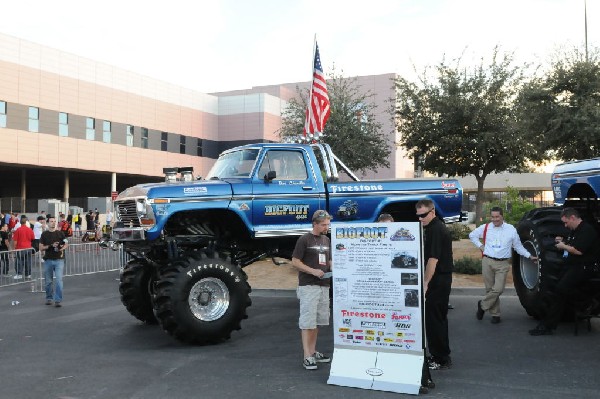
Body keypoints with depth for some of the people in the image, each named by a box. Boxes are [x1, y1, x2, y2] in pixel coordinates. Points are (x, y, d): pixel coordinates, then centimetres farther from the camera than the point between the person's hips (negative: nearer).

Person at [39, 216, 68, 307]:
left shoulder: (60, 233, 4)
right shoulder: (44, 234, 3)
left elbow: (66, 243, 11)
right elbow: (41, 248, 0)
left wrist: (63, 248, -11)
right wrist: (51, 246, -15)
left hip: (59, 259, -1)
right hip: (48, 260, 1)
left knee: (59, 280, -9)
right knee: (48, 281, 10)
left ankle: (58, 300, -6)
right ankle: (49, 298, 27)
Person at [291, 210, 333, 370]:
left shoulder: (326, 240, 14)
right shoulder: (304, 240, -7)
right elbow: (295, 262, -9)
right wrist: (313, 271, -20)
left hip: (324, 285, 7)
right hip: (308, 286, -7)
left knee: (318, 320, 12)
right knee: (307, 321, -7)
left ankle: (313, 352, 22)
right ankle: (307, 356, -5)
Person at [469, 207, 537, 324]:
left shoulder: (511, 229, 3)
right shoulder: (485, 228, 4)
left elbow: (518, 246, 12)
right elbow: (472, 235, 19)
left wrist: (530, 256, 8)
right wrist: (480, 246, 8)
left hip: (503, 263, -1)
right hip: (487, 261, 1)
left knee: (498, 289, -12)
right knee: (490, 289, 4)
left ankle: (482, 305, 11)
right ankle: (495, 314, 18)